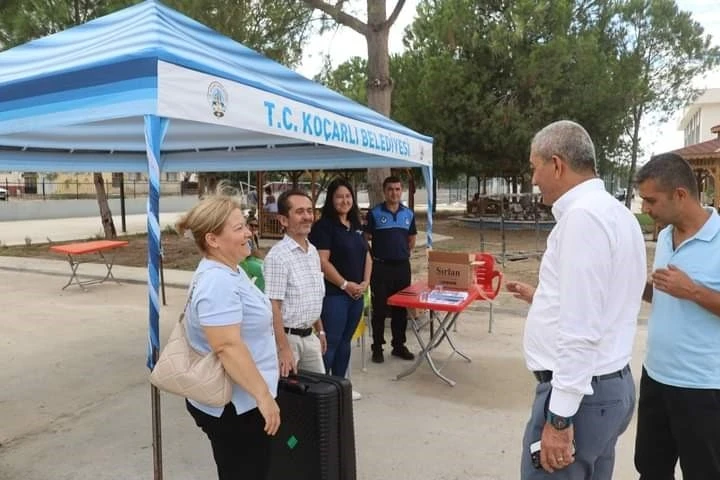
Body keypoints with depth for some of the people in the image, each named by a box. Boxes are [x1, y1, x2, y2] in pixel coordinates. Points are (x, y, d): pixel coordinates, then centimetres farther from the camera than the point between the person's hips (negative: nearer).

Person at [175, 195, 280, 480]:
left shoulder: (226, 271, 7)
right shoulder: (218, 282, -26)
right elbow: (228, 347, -31)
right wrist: (264, 395, -27)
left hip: (237, 400, 10)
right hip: (233, 406, -10)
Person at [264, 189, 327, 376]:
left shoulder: (313, 251, 7)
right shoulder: (278, 256, -19)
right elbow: (273, 307, -21)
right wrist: (283, 349, -23)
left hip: (309, 336, 8)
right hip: (288, 337, -8)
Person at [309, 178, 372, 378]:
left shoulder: (356, 226, 14)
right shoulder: (323, 226, -9)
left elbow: (367, 256, 15)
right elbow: (322, 262, -17)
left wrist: (365, 282, 0)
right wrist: (345, 284, -15)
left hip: (357, 294, 7)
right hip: (333, 294, -7)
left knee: (345, 341, 15)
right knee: (330, 343, -4)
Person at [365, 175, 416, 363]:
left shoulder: (409, 214, 7)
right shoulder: (375, 213, -5)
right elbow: (365, 238, -2)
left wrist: (404, 254, 11)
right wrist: (373, 257, -1)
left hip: (402, 266, 4)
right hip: (381, 267, -4)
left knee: (400, 308, 12)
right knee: (379, 309, 3)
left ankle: (399, 345, 25)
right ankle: (377, 347, 15)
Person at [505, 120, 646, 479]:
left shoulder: (582, 215, -20)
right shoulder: (614, 211, 12)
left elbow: (581, 329, -24)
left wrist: (560, 417, -21)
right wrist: (543, 298, 25)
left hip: (580, 393, -10)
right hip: (610, 384, 10)